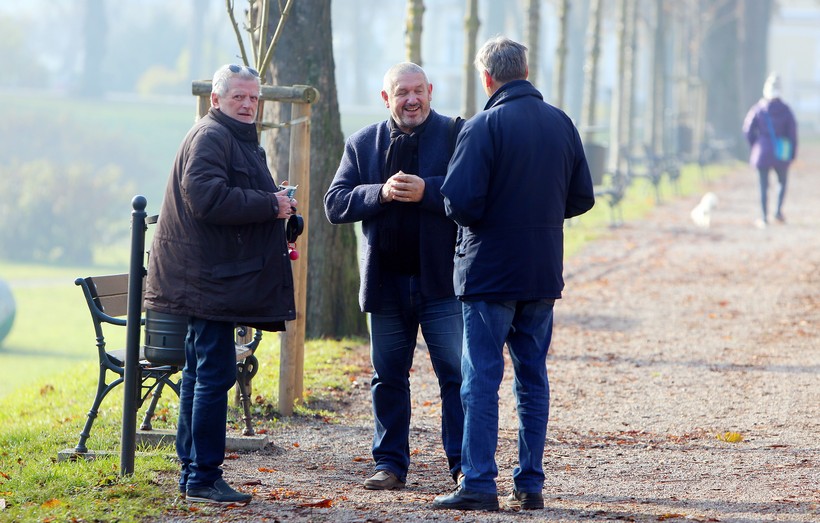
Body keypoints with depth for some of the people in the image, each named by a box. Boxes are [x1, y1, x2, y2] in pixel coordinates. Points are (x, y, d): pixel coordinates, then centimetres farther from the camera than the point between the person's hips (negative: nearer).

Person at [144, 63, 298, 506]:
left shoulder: (238, 138, 23)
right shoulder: (210, 137, -12)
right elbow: (207, 198, -24)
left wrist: (272, 202, 12)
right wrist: (269, 205, -17)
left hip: (214, 278, 11)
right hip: (208, 278, -11)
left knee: (201, 374, 13)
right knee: (215, 374, -12)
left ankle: (193, 472, 18)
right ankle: (203, 477, -11)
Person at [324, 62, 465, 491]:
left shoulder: (456, 134, -1)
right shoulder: (362, 144, 10)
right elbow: (335, 204, 2)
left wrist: (425, 191, -22)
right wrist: (381, 193, -13)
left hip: (441, 280, -4)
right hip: (386, 281, 4)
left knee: (456, 374, -3)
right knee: (388, 378, 10)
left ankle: (464, 466, 2)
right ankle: (390, 464, 18)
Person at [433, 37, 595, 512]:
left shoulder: (485, 126, -12)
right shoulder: (561, 124, 6)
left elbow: (460, 200, -18)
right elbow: (582, 198, 10)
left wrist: (475, 218, 3)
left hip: (490, 271, -5)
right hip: (544, 273, 5)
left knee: (481, 380, -2)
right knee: (533, 378, 10)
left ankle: (479, 484, -6)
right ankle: (530, 485, 10)